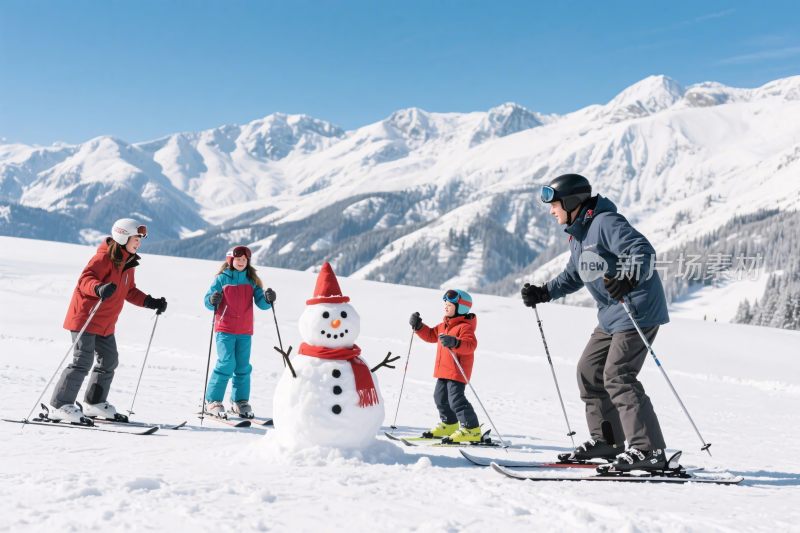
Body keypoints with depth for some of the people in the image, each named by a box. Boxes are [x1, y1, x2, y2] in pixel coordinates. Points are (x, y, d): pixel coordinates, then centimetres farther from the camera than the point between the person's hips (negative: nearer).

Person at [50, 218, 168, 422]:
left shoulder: (129, 263, 13)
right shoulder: (105, 257, -15)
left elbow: (129, 292, 20)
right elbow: (85, 279, -26)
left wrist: (150, 302, 10)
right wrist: (99, 288, -46)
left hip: (106, 323, 9)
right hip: (85, 316, -9)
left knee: (109, 360, 12)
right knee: (83, 360, -14)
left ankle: (94, 403, 26)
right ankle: (59, 406, -8)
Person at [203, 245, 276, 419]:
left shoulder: (252, 280, 7)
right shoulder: (221, 279, 0)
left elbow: (261, 302, 1)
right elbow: (208, 301, -2)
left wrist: (268, 299, -21)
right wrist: (212, 300, -25)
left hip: (245, 331, 3)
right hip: (225, 329, -3)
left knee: (243, 367, 6)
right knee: (226, 364, -11)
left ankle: (240, 401, 19)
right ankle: (212, 401, 0)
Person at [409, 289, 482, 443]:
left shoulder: (465, 326, -16)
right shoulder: (444, 325, 14)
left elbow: (470, 345, -30)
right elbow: (431, 335, 24)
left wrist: (455, 343, -46)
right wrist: (418, 326, 10)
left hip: (457, 371, -10)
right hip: (444, 370, 10)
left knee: (456, 399, -14)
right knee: (440, 397, 18)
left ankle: (471, 429, -7)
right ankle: (449, 424, 35)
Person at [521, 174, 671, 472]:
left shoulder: (605, 223, -16)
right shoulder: (578, 235, 15)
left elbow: (643, 251, -26)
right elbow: (573, 276, 26)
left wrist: (628, 280, -44)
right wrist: (544, 293, 15)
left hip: (638, 312, -10)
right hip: (611, 316, 11)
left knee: (617, 377, -15)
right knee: (589, 371, 11)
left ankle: (649, 450, -11)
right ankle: (606, 440, 20)